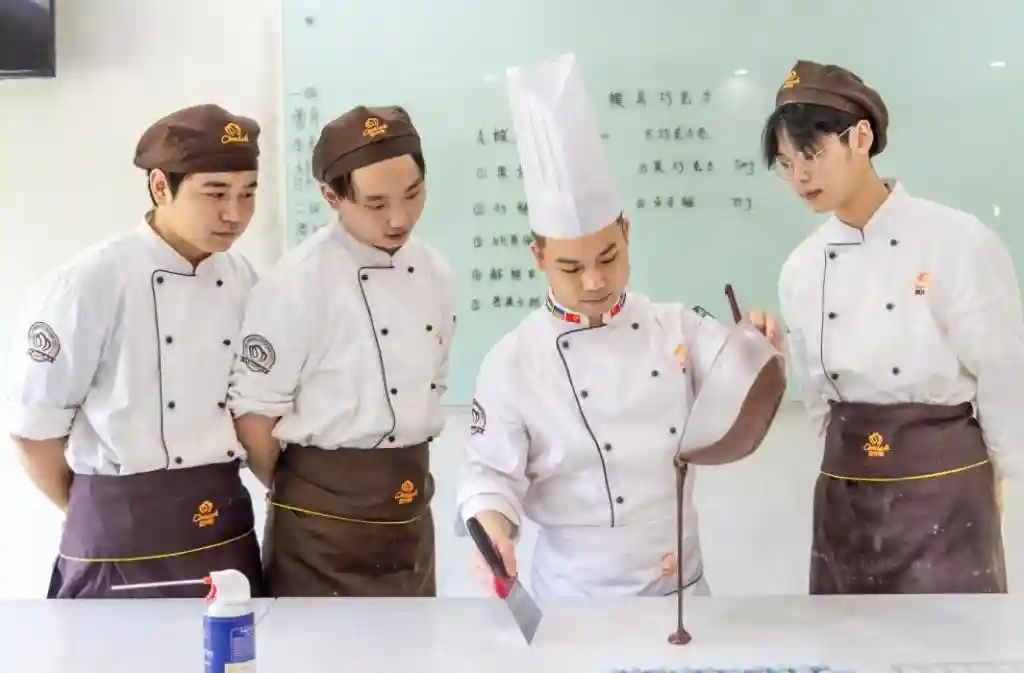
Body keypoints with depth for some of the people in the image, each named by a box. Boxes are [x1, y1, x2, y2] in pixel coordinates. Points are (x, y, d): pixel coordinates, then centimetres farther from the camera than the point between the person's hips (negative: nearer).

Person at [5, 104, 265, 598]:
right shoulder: (89, 284, -14)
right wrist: (95, 515, 4)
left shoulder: (244, 282, 4)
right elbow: (34, 427, -7)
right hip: (120, 534, -5)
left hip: (226, 525, 5)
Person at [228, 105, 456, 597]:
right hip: (325, 516, -6)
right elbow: (254, 409, -12)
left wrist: (404, 473, 12)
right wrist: (298, 494, 0)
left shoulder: (435, 274, 4)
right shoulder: (298, 284, -18)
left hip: (409, 507, 7)